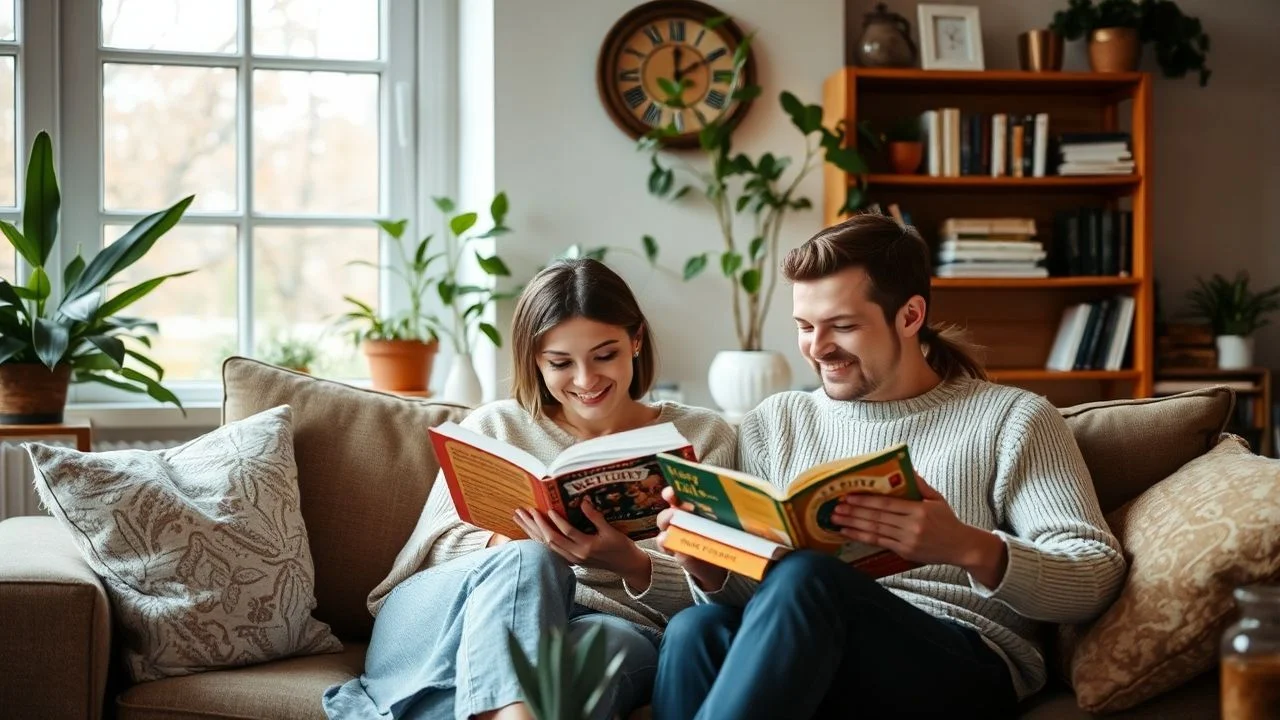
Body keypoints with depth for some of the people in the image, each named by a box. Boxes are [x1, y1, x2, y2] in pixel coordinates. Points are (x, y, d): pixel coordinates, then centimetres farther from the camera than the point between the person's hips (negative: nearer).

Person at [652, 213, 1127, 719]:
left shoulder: (1011, 419, 6)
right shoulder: (775, 423, 18)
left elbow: (1097, 578, -4)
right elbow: (750, 594, 15)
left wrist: (970, 548, -22)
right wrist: (710, 567, -8)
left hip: (966, 670, -3)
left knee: (804, 577, -33)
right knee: (697, 630, -32)